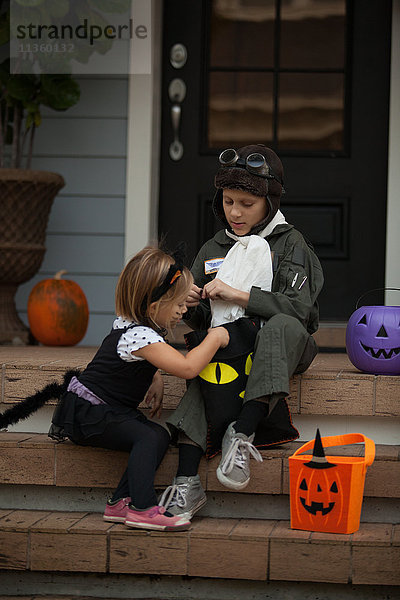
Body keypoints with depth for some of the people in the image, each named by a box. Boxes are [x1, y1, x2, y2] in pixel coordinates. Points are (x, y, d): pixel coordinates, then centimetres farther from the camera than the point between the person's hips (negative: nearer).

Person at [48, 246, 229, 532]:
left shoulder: (142, 326, 6)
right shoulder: (139, 336, -27)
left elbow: (151, 359, 31)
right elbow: (187, 367, -35)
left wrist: (155, 380, 11)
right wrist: (215, 338, -21)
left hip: (112, 410, 10)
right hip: (88, 412, -10)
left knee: (160, 435, -9)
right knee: (149, 437, -27)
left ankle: (121, 502, -10)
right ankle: (142, 508, -31)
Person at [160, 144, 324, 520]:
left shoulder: (289, 244, 0)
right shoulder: (213, 250, 15)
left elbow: (298, 307, -15)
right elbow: (201, 320, 18)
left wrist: (236, 294, -19)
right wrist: (189, 306, -6)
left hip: (281, 348, -4)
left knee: (283, 326, -38)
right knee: (200, 377, -29)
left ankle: (242, 433, -41)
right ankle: (187, 483, -35)